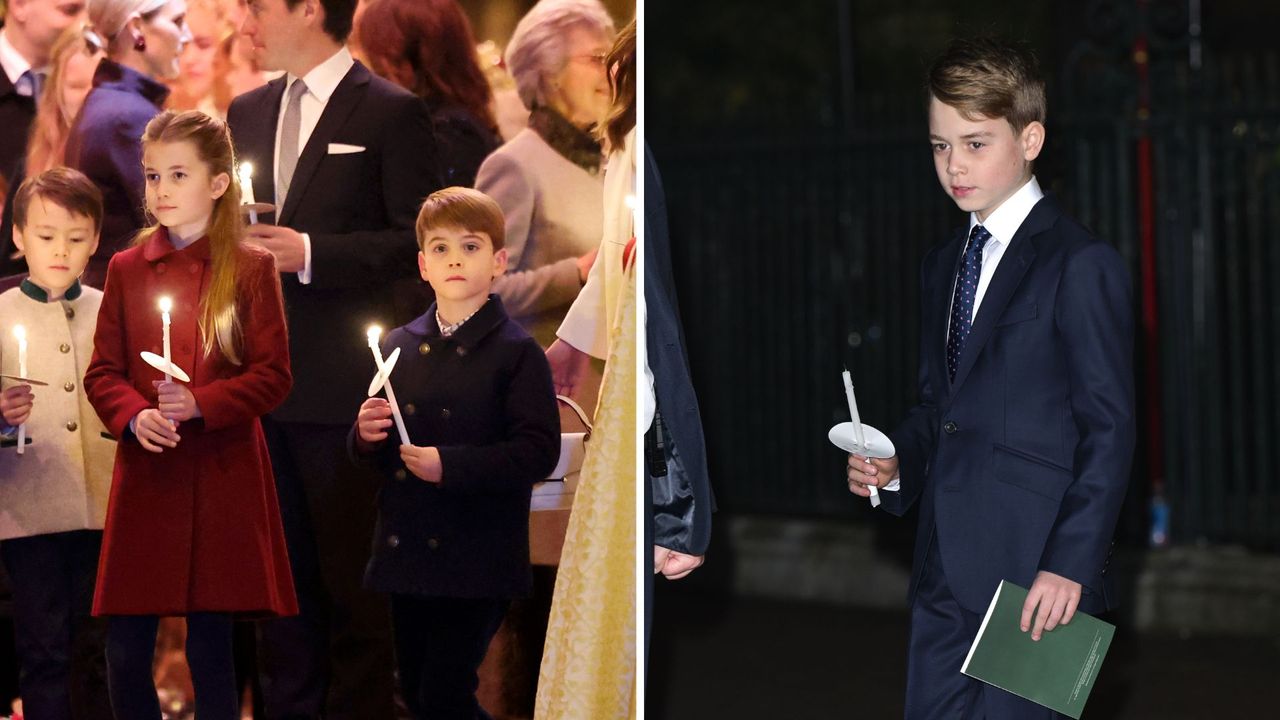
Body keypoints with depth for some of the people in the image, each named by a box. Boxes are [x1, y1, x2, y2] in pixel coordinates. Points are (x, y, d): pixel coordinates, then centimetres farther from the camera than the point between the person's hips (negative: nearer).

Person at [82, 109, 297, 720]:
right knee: (124, 652, 0)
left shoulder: (251, 269, 1)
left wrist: (199, 405, -16)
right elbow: (102, 372, 7)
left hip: (222, 481, -2)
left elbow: (273, 376, -3)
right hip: (144, 480, 2)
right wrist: (134, 417, -13)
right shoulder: (126, 269, 8)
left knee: (210, 648, 1)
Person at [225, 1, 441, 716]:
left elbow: (418, 240, -10)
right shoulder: (249, 112, 16)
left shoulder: (392, 113, -6)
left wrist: (310, 253, -19)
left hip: (341, 383, -6)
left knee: (350, 570, -1)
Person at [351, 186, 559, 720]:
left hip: (478, 558, -6)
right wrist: (366, 435, -6)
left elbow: (538, 452, -16)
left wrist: (450, 464, -23)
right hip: (408, 552, 6)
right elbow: (370, 451, 17)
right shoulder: (397, 346, 8)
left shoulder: (517, 353, -8)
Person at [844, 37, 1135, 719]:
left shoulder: (1081, 265, -8)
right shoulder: (942, 265, 17)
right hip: (946, 572, 7)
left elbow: (1108, 428, -11)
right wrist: (895, 463, 3)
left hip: (1034, 569, -7)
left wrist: (1071, 563, -17)